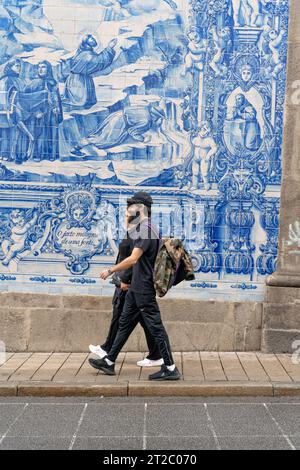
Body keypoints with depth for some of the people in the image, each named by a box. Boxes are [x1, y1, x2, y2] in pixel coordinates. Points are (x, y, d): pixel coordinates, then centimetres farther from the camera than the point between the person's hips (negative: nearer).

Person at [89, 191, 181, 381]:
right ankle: (109, 362, 22)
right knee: (125, 324, 14)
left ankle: (170, 368, -2)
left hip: (144, 289, -10)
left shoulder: (146, 230, -17)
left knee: (155, 326, -6)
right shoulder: (143, 229, 15)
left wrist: (110, 271, -14)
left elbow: (133, 259, -23)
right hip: (136, 287, 10)